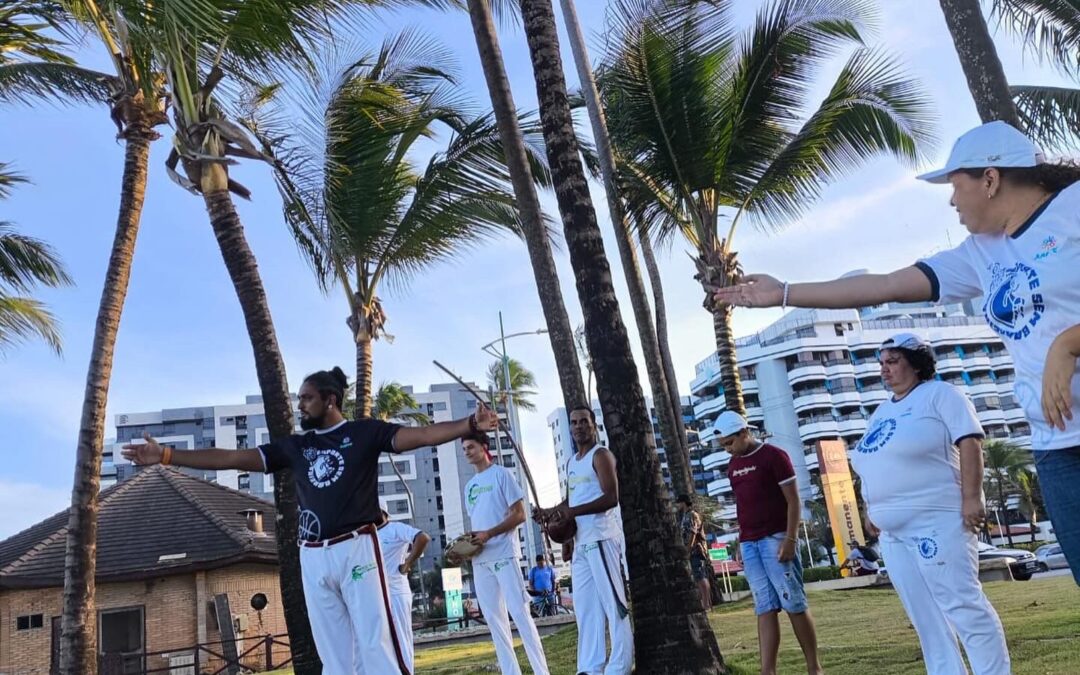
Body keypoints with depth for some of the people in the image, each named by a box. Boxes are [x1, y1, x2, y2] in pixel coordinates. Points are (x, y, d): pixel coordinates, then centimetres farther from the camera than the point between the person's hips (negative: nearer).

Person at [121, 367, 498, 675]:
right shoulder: (294, 446, 15)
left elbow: (421, 435, -10)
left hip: (357, 548, -5)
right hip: (314, 557, 5)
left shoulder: (364, 432, 2)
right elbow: (232, 458, 13)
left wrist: (470, 425, -27)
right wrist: (166, 456, 9)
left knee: (377, 644, -6)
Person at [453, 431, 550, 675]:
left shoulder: (501, 474, 0)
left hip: (503, 554, -7)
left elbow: (519, 515, -7)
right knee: (494, 618, 7)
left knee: (519, 612, -9)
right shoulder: (469, 485, 19)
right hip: (480, 559, 7)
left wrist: (489, 534, -17)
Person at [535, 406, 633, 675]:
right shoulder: (571, 462, 21)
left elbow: (611, 498, -16)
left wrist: (571, 512, -25)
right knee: (585, 607, 8)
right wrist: (552, 512, 7)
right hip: (580, 541, 9)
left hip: (602, 538, -9)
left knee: (613, 602, -7)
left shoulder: (601, 455, -5)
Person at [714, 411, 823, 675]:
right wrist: (742, 543, 16)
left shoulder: (773, 456, -6)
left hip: (776, 539, -6)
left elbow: (793, 501, -8)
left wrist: (790, 539, -16)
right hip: (749, 544, 6)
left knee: (794, 603, -1)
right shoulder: (733, 465, 14)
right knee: (765, 608, 2)